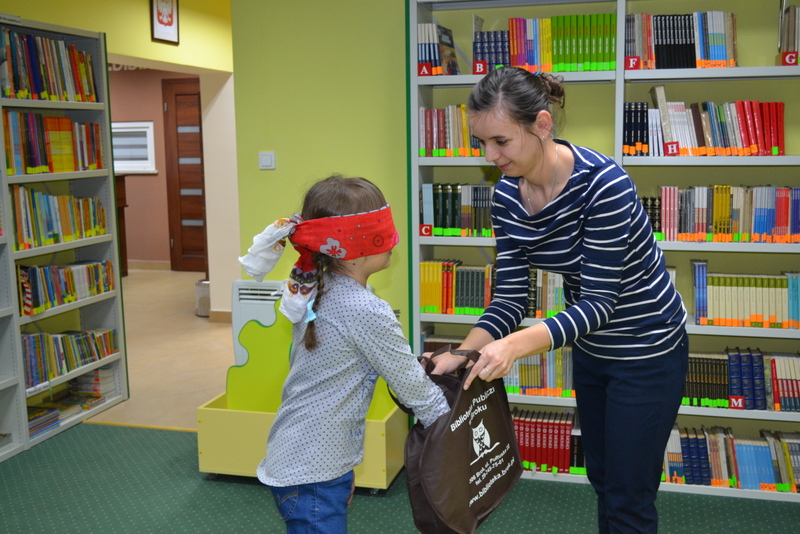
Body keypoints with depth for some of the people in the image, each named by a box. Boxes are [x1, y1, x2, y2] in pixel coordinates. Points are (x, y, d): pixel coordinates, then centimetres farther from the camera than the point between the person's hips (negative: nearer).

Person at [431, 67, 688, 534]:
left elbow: (600, 302, -30)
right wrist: (464, 353, -24)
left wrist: (517, 345, -43)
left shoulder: (603, 184, -31)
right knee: (602, 479, 21)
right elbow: (510, 296, -8)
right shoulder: (508, 195, -10)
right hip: (590, 350, 7)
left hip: (646, 349, -6)